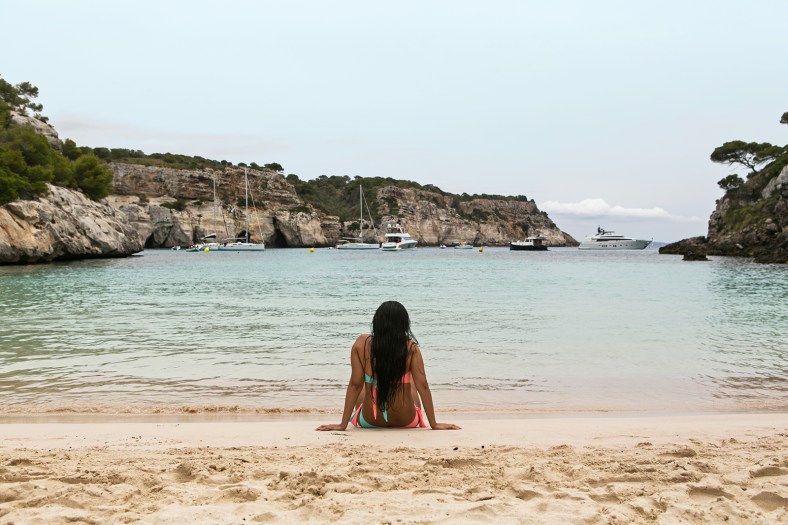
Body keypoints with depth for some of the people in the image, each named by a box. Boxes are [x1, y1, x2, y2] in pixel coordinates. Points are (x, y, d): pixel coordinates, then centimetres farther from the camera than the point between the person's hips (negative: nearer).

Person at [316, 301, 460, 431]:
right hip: (405, 421, 0)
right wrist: (434, 425, -6)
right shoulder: (411, 347, -18)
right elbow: (422, 386, -15)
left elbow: (355, 384, -14)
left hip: (369, 421, 0)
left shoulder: (361, 343, -16)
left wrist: (343, 424, -7)